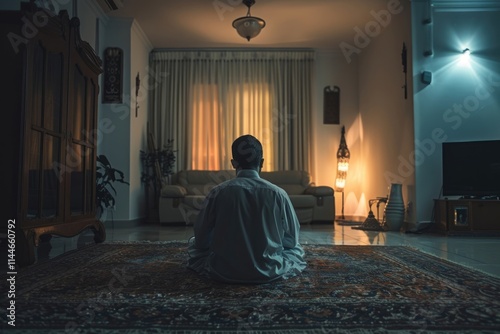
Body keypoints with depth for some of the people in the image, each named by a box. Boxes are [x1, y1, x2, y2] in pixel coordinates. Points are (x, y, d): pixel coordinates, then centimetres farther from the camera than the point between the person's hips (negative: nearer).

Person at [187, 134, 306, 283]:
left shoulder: (218, 192, -11)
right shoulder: (278, 194, -10)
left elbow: (202, 240, -1)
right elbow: (291, 241, 2)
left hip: (224, 272, -1)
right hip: (270, 272, 1)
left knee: (193, 243, 29)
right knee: (297, 248, 33)